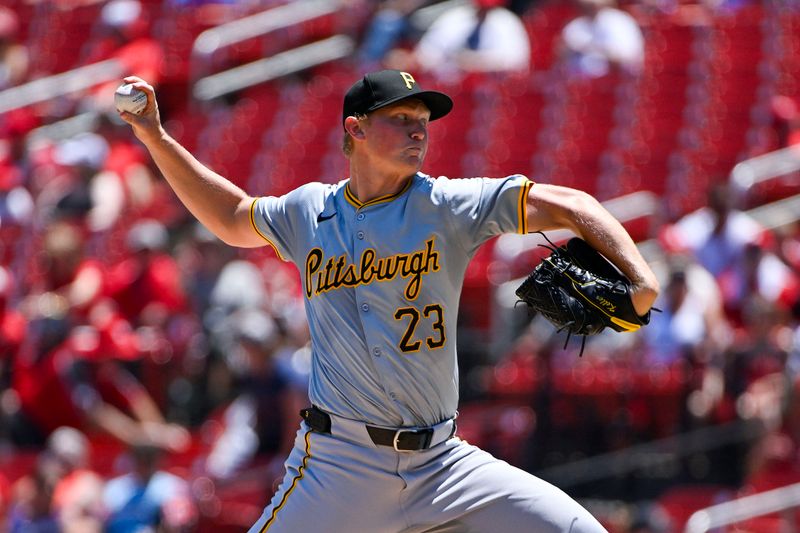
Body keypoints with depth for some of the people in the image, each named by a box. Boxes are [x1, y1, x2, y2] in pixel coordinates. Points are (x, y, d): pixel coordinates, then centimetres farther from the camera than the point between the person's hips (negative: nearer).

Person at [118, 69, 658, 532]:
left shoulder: (448, 206, 2)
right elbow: (233, 218, 28)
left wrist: (639, 281, -21)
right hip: (338, 464, 0)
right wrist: (155, 136, 23)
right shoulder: (309, 212, 8)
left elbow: (568, 206, -5)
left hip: (442, 462, 1)